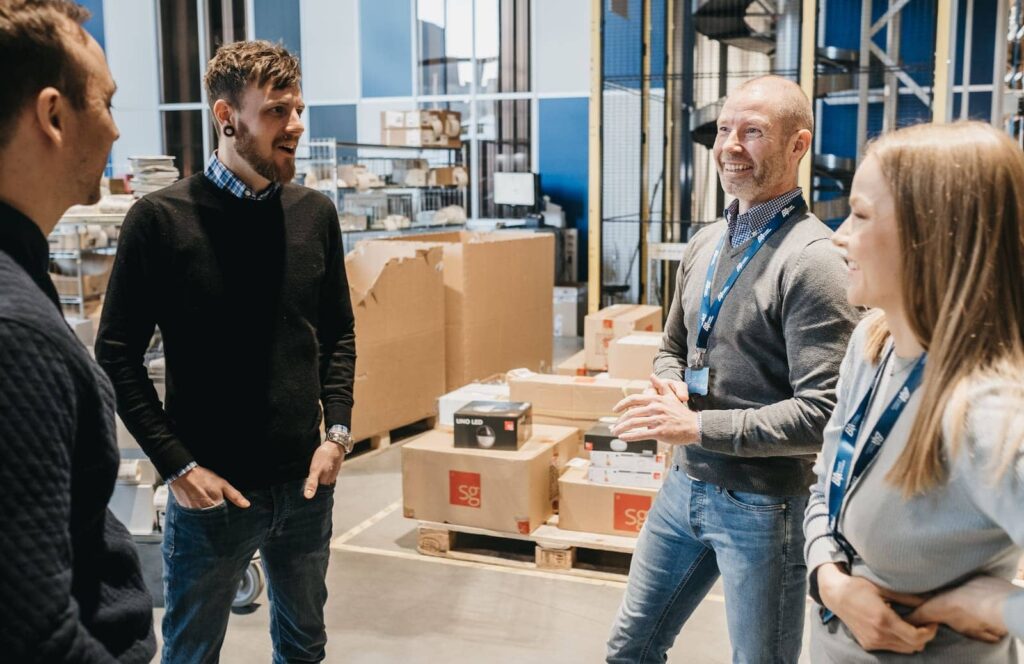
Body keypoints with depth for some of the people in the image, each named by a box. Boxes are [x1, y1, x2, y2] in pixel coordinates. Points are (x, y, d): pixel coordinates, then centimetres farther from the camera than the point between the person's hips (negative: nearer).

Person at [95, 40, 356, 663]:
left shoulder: (316, 213, 1)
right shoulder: (161, 218, -11)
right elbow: (118, 354, -8)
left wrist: (338, 431, -1)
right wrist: (177, 464, -12)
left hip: (305, 483, 4)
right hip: (212, 492, -3)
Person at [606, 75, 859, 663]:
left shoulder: (811, 258, -19)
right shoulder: (707, 243, 6)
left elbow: (822, 415, -23)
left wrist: (698, 425, -22)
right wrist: (672, 387, -5)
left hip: (763, 503, -7)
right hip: (686, 483, 7)